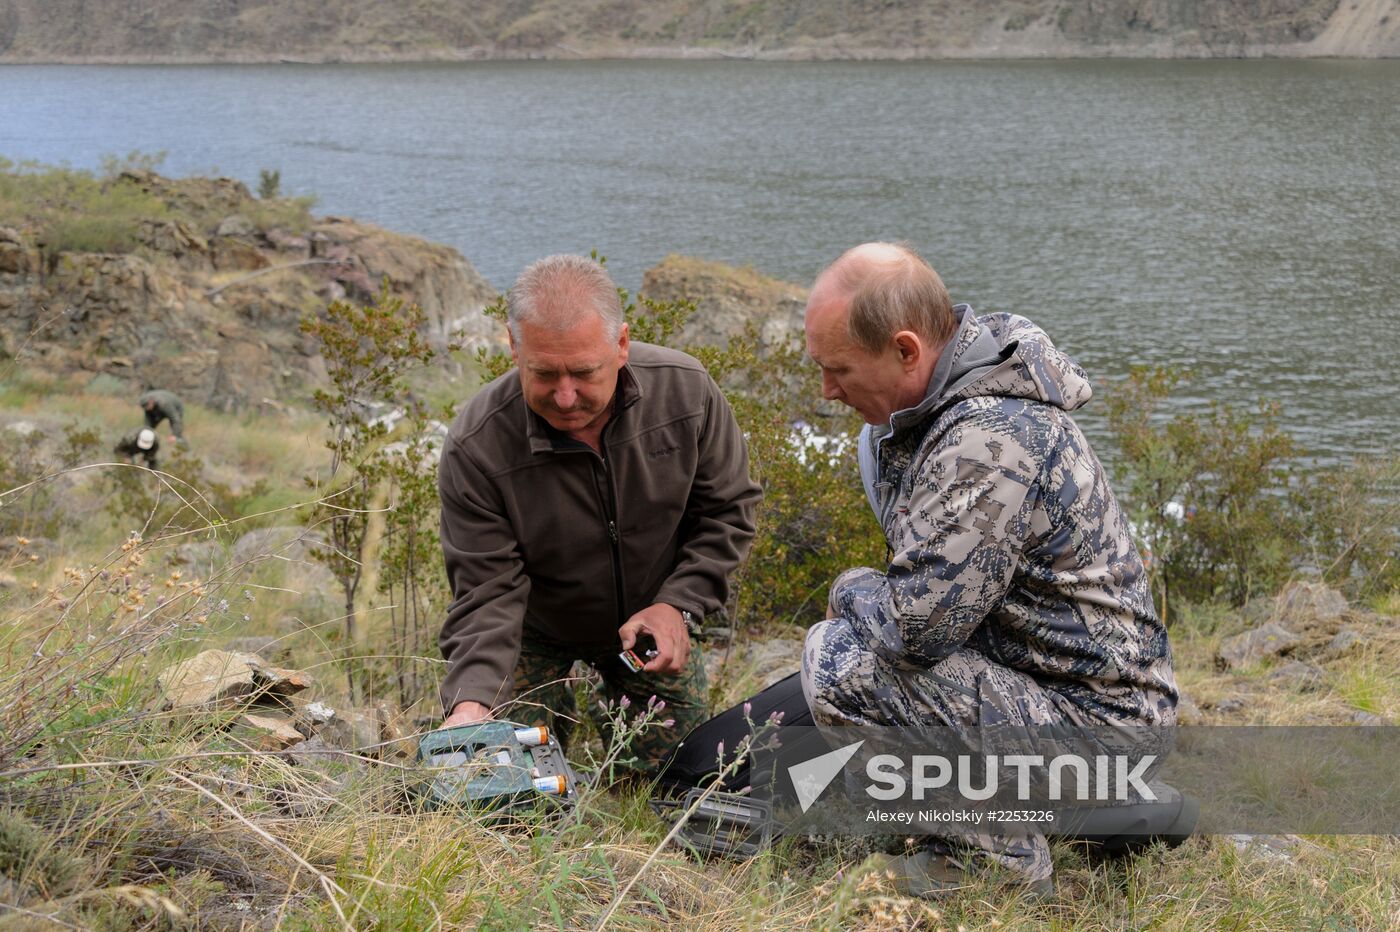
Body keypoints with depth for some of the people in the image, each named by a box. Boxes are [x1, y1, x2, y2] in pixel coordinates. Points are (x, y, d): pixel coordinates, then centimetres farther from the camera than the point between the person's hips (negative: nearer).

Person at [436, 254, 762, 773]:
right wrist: (472, 701, -44)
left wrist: (678, 604, -22)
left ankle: (627, 700, 36)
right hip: (537, 630, -2)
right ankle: (560, 702, 26)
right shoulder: (475, 450, -32)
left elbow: (727, 509, -9)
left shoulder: (685, 390, -24)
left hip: (649, 621, 2)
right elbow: (487, 593, -28)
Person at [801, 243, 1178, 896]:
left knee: (839, 659, -23)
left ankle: (997, 854, -4)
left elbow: (915, 625, -28)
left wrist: (849, 591, -7)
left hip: (1092, 723, -10)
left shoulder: (991, 438, -27)